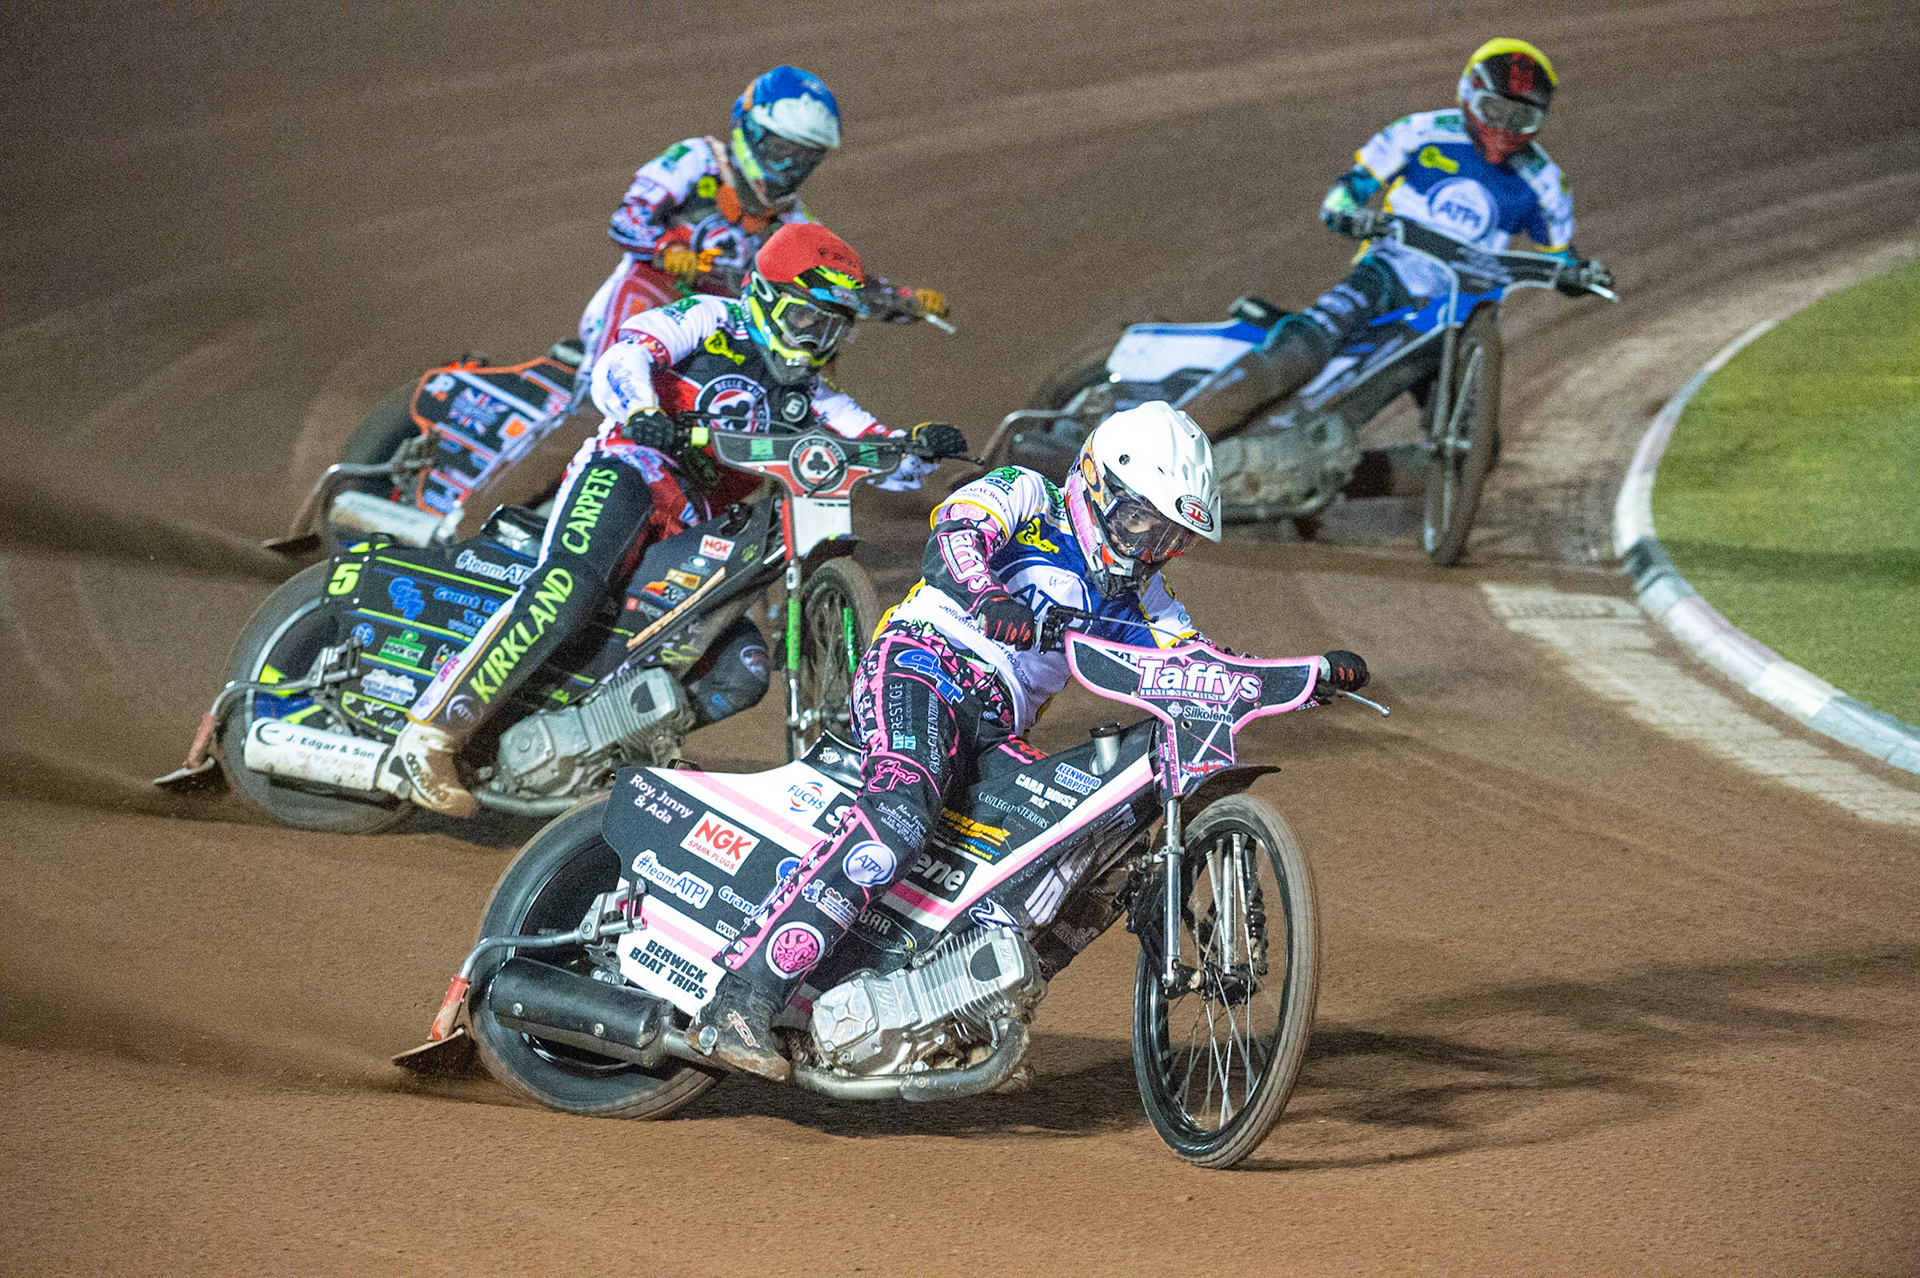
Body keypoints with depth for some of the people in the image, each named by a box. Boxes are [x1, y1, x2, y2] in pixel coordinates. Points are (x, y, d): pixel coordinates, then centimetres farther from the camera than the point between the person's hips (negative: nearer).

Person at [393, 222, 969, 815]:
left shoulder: (810, 400, 26)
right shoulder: (712, 320, 8)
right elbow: (622, 361, -8)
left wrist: (920, 443, -6)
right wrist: (642, 413, -30)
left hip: (690, 536, 7)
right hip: (627, 476, -7)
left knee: (743, 670, -13)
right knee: (571, 585, -36)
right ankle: (434, 731, -37)